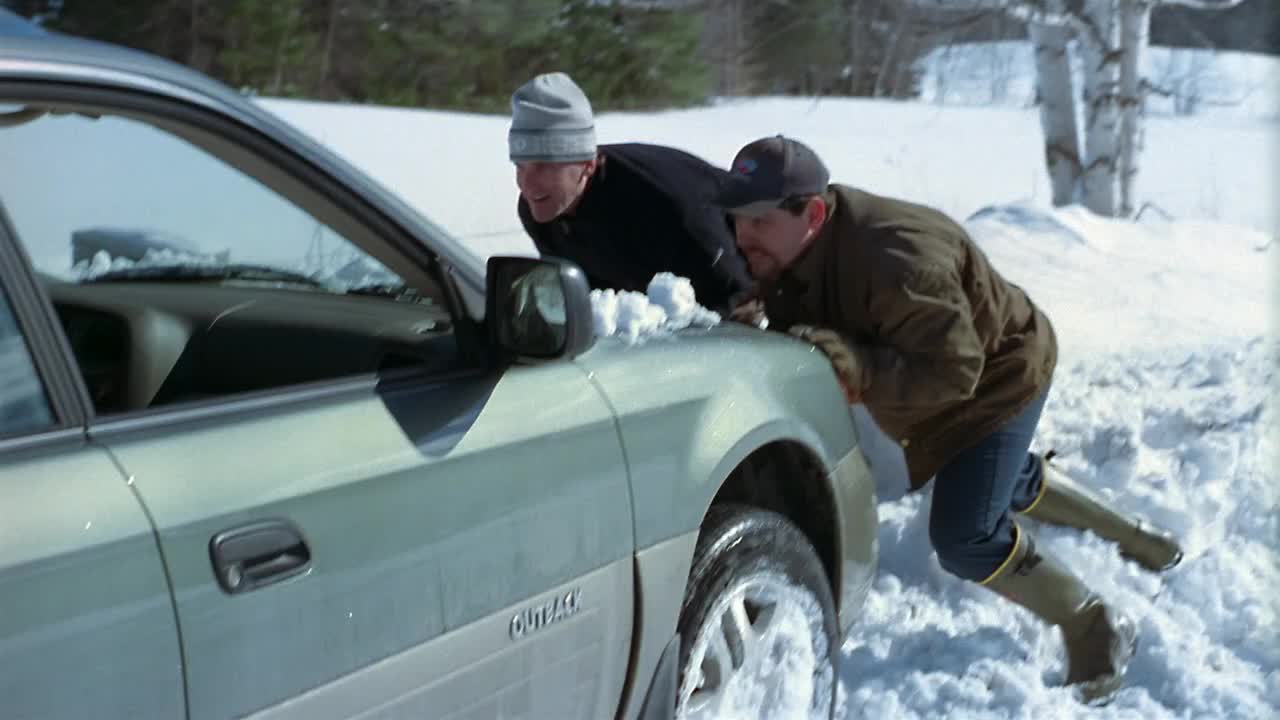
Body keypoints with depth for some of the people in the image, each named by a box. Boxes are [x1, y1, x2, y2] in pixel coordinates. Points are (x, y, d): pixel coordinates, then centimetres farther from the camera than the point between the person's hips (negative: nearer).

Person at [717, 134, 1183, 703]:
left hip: (998, 377, -9)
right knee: (1008, 485, 30)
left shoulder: (894, 257, -42)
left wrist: (856, 366, -50)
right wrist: (757, 329, -29)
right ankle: (1135, 538, 55)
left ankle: (1098, 632, 6)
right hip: (942, 397, 9)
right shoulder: (788, 253, -15)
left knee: (964, 538, -17)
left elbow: (952, 371, -39)